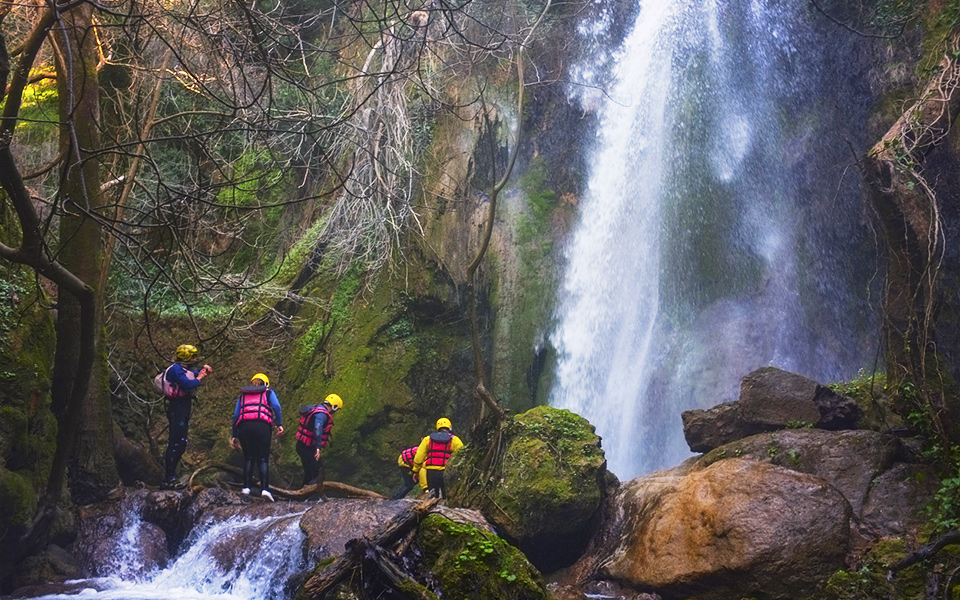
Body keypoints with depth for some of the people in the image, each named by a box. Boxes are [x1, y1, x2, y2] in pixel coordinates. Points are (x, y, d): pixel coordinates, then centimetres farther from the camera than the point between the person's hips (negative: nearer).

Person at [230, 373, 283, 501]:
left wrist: (235, 435, 20)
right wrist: (279, 424, -2)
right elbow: (276, 406, 2)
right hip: (262, 426, -2)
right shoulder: (268, 392, 22)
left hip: (244, 426, 2)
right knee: (263, 459, -2)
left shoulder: (243, 395, 28)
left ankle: (246, 487, -4)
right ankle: (264, 488, -15)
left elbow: (236, 415, 21)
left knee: (248, 458, 8)